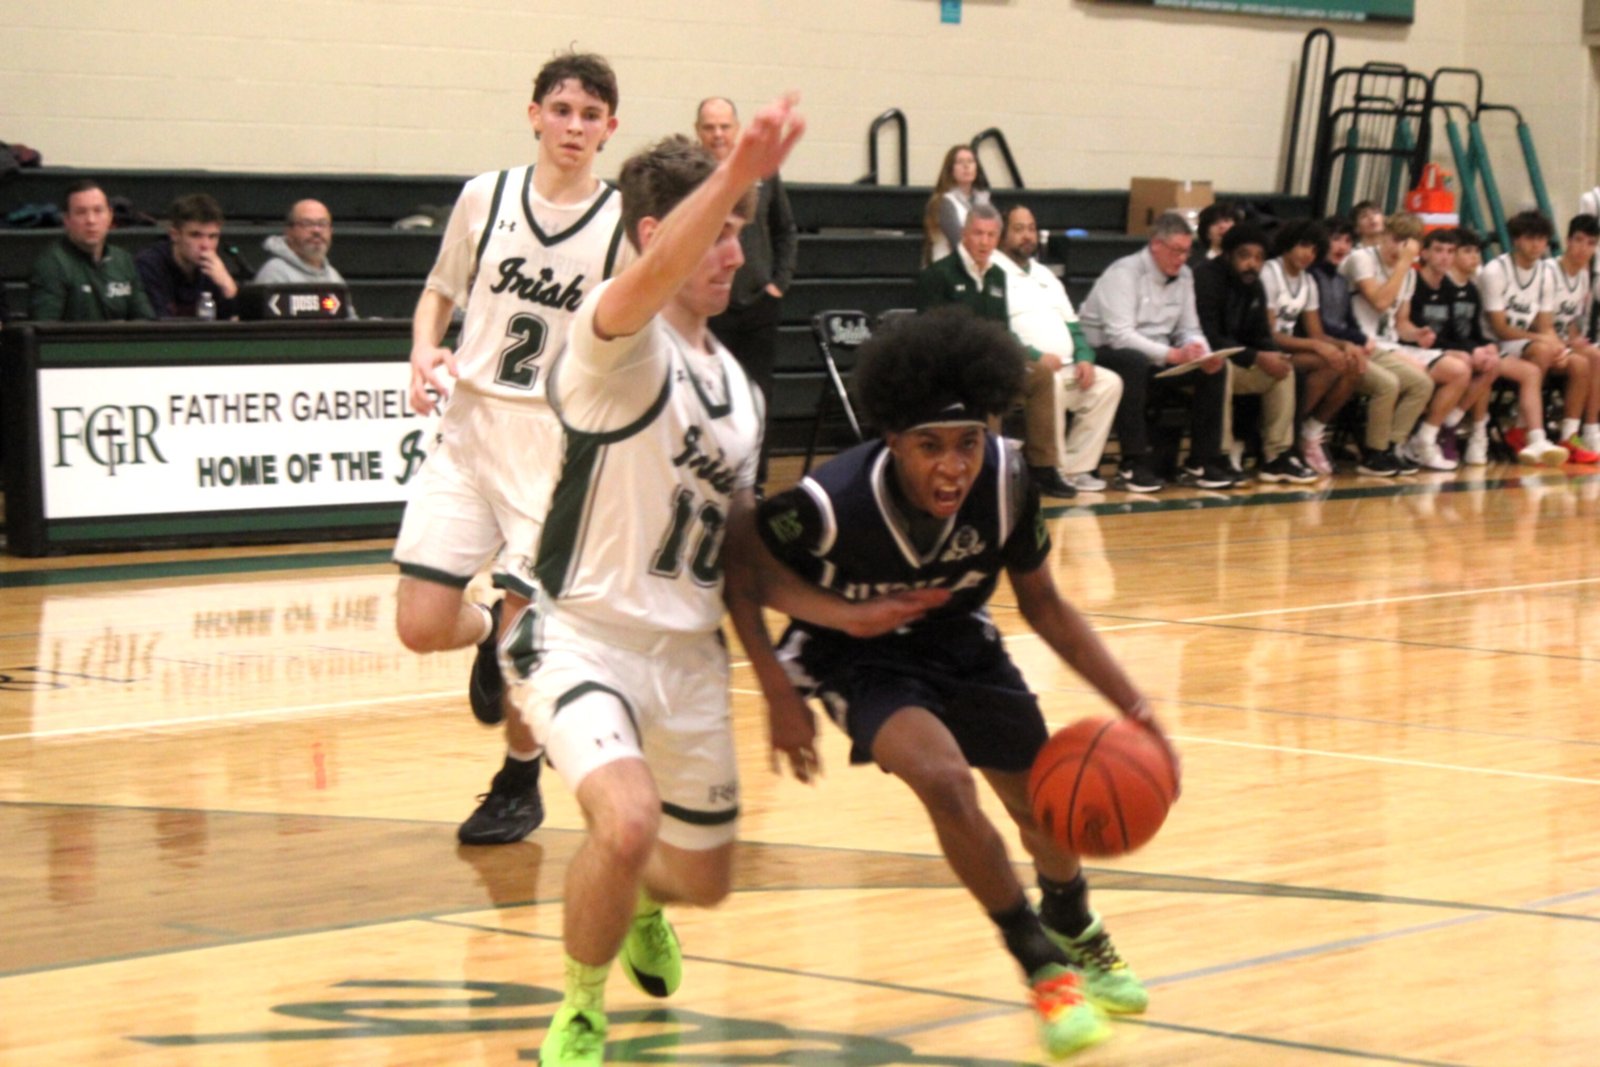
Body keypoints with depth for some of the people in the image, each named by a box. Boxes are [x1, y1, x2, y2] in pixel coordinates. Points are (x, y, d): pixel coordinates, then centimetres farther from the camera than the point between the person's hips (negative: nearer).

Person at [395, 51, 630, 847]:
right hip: (468, 429, 2)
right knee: (421, 625, -5)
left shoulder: (623, 222, -5)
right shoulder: (485, 197, 1)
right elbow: (439, 294, 15)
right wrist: (425, 354, -6)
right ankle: (488, 637, 32)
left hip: (559, 445, -2)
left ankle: (519, 782, 22)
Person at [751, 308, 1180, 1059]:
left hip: (957, 639, 4)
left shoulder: (1004, 481, -26)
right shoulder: (828, 504, -36)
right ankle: (1043, 967, -9)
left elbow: (1041, 605, -9)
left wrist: (1132, 704, -14)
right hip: (857, 654, -4)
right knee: (945, 780, -29)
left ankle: (1076, 935, 50)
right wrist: (782, 699, -12)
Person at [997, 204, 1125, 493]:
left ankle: (1075, 467, -13)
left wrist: (1084, 358, 3)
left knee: (1109, 384, -13)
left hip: (1065, 368, 8)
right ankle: (1045, 467, -24)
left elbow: (1072, 324, 23)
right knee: (1049, 382, -37)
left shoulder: (1045, 274, 26)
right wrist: (1035, 357, -22)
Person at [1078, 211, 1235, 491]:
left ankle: (1202, 463, -7)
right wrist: (1172, 355, -35)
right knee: (1135, 363, -40)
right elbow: (1119, 334, -26)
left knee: (1214, 370, -11)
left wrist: (1204, 354, -16)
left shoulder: (1184, 275, 7)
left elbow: (1189, 329, 9)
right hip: (1105, 355, -7)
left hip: (1155, 359, 7)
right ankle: (1133, 466, -36)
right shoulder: (1124, 273, -16)